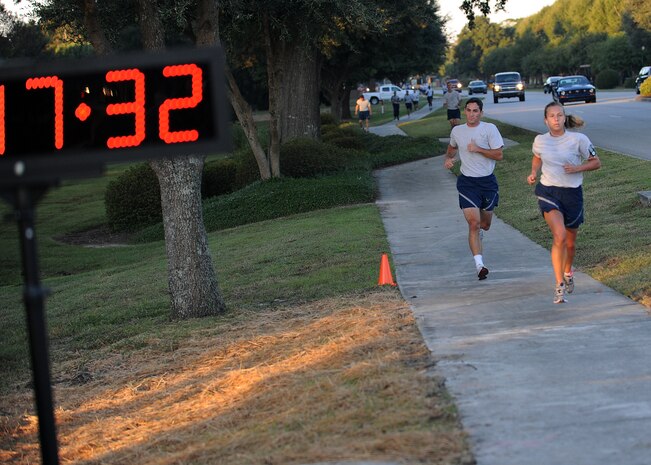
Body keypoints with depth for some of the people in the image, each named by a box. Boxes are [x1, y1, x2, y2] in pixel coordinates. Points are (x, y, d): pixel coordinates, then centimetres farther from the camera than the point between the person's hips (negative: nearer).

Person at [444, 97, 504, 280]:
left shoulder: (489, 129, -5)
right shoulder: (457, 131, 4)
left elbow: (498, 155, -10)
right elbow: (451, 147, 26)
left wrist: (478, 149, -18)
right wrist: (448, 159, 6)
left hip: (488, 181, 0)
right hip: (467, 182, 0)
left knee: (485, 224, 15)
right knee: (473, 222, -15)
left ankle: (477, 234, 53)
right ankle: (479, 264, -20)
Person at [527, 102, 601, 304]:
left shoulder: (578, 139, -8)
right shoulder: (540, 140, 0)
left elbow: (596, 163, 0)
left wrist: (577, 168, -16)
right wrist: (534, 172, 3)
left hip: (572, 193, 1)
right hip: (548, 192, -1)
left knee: (570, 242, 15)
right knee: (559, 236, -22)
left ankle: (568, 273, 48)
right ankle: (559, 286, -19)